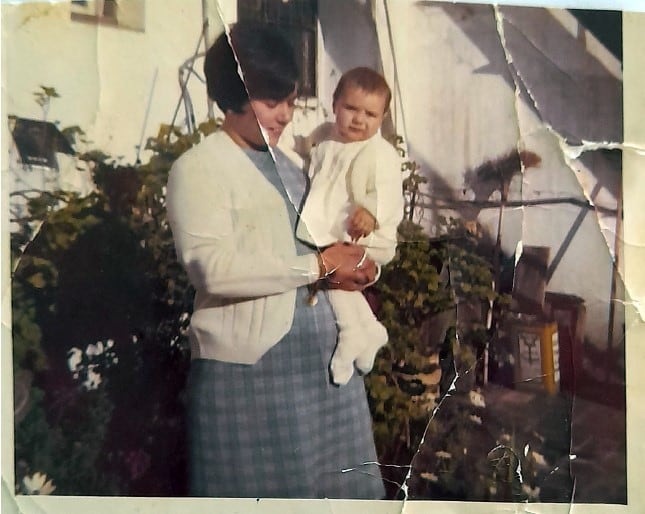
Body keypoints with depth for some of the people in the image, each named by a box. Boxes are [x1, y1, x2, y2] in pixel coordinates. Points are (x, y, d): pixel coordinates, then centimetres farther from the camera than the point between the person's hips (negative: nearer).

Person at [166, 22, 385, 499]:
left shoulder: (293, 162, 15)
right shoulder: (197, 168, -8)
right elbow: (214, 268, -21)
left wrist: (351, 266, 0)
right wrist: (319, 266, -15)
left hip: (324, 351, 7)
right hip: (249, 363, -7)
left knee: (338, 479, 14)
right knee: (263, 484, 6)